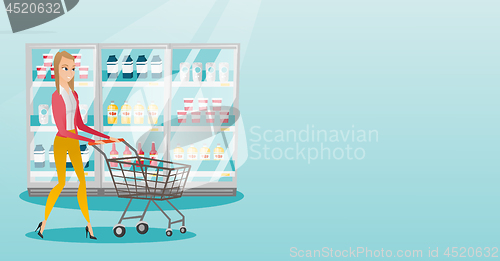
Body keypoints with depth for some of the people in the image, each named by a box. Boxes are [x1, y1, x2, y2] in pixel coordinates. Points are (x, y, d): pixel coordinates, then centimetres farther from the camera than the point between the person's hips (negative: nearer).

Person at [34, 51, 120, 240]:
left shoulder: (74, 94, 7)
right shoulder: (56, 96, -18)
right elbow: (61, 129, -23)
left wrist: (107, 137, 6)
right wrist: (90, 141, -27)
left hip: (74, 143, 7)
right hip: (60, 143, -7)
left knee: (82, 181, 4)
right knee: (61, 183, -4)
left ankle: (89, 226, 8)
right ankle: (44, 222, 14)